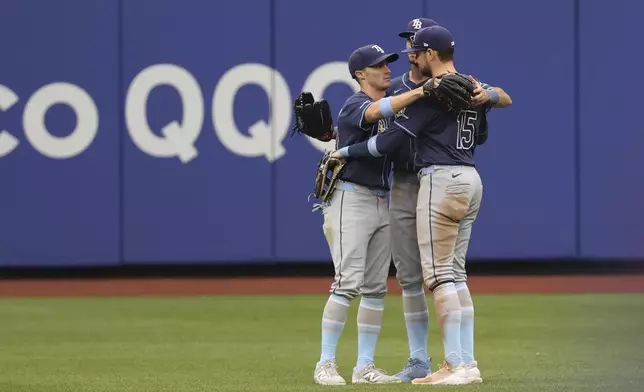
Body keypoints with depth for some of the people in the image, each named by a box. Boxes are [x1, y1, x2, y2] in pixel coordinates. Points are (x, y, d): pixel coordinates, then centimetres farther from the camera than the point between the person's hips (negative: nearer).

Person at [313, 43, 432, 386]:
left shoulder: (393, 106, 14)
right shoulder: (354, 106, -11)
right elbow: (378, 111, -32)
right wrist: (420, 91, -43)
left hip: (381, 202, 8)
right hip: (350, 200, -8)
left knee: (376, 288, 5)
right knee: (348, 283, -15)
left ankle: (364, 367, 9)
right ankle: (325, 364, -11)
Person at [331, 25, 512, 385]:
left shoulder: (429, 93, -13)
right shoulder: (475, 88, 12)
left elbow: (388, 142, -15)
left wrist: (345, 151, -4)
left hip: (441, 181, -9)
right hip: (472, 181, 9)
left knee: (440, 274, -8)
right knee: (455, 274, 11)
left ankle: (456, 365, -14)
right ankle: (468, 363, 8)